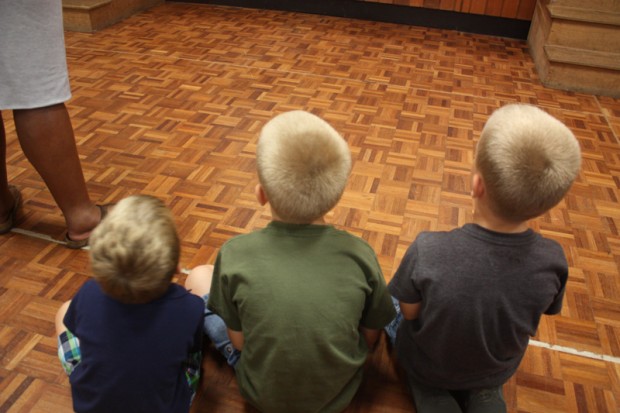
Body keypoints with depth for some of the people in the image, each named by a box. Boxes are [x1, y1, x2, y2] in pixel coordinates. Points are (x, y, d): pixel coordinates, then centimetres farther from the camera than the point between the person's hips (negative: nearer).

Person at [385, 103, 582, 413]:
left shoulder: (427, 251, -37)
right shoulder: (553, 261, -27)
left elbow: (409, 313, -19)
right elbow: (539, 313, -8)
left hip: (426, 366, -3)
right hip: (496, 372, 4)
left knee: (389, 302, 23)